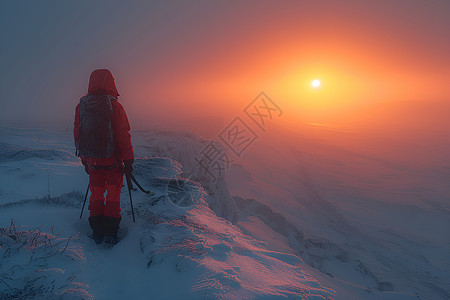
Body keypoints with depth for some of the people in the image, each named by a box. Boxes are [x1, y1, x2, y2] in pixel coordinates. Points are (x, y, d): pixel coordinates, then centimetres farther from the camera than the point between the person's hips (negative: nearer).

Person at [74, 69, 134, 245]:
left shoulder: (81, 106, 1)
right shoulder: (115, 107, -14)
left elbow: (77, 136, 7)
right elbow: (124, 136, -13)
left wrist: (84, 160, 18)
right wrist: (128, 161, -4)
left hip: (91, 160, 4)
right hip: (112, 160, -3)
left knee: (96, 195, 16)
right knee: (113, 195, 10)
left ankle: (97, 232, 23)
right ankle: (110, 233, 14)